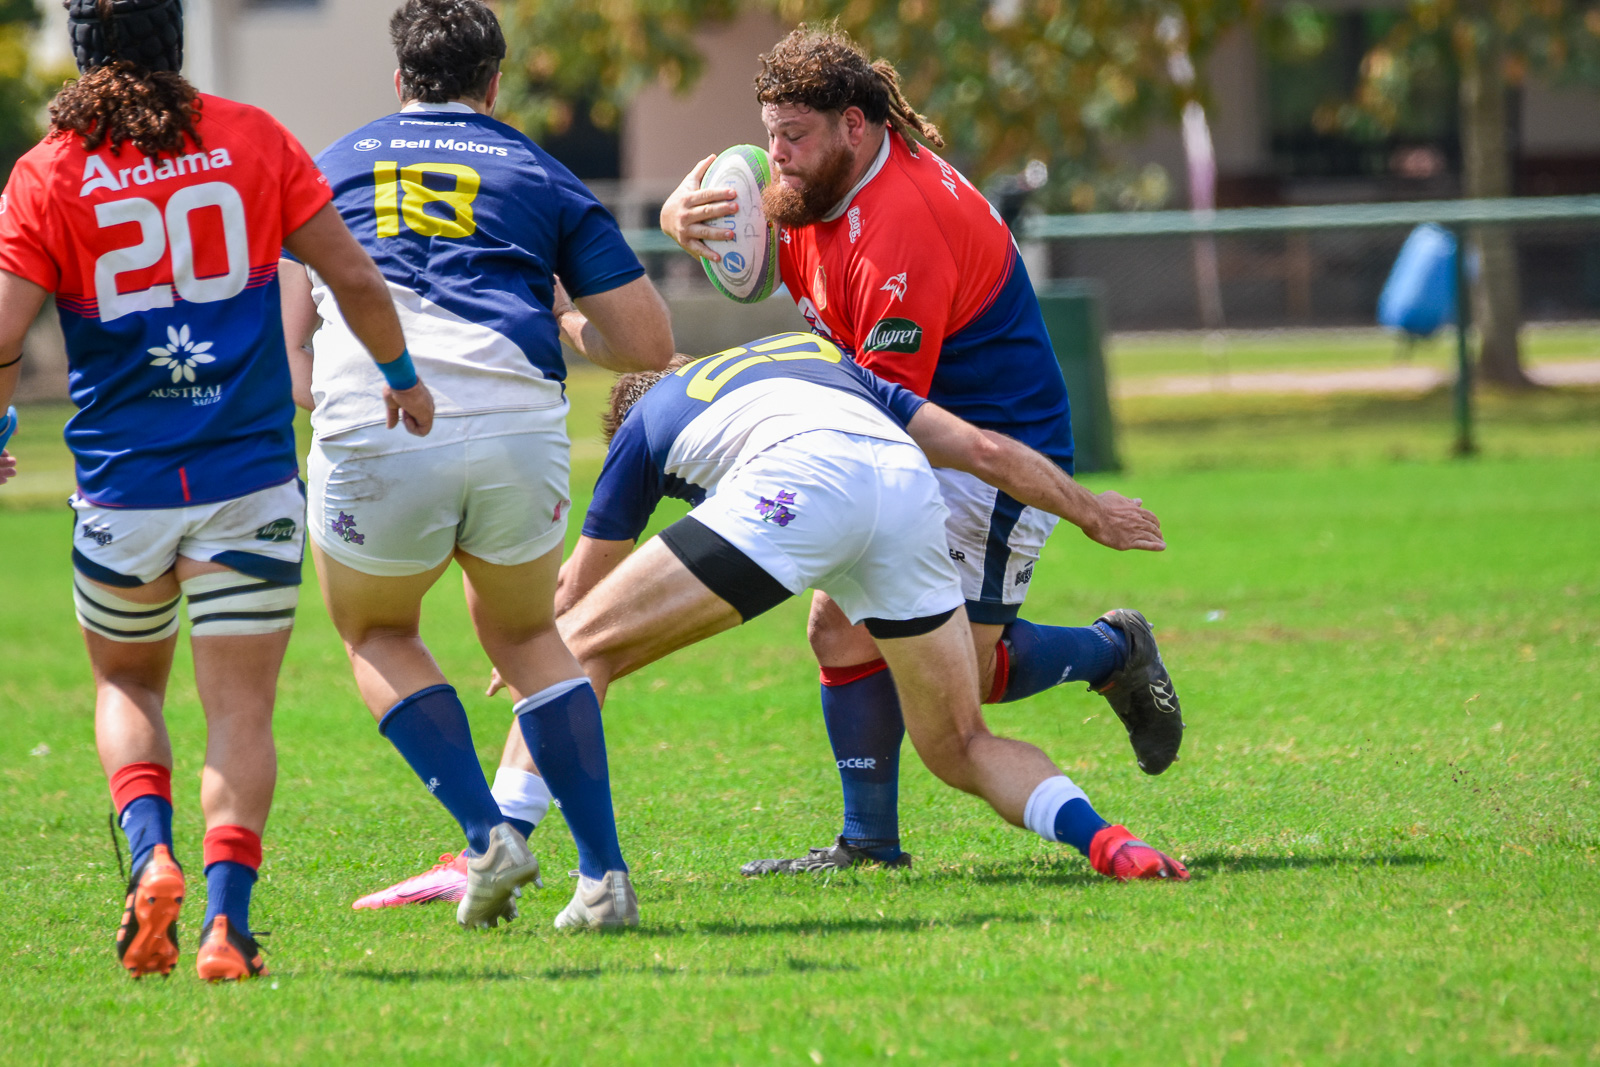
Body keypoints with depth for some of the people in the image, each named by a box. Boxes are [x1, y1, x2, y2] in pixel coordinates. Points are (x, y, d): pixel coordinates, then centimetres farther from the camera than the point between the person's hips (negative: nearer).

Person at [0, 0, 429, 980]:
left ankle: (152, 854, -2)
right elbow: (355, 279, 2)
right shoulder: (252, 139, 1)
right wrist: (400, 376, 19)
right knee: (241, 708, 5)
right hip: (250, 477, 0)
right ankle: (225, 918, -10)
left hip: (122, 485, 0)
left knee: (128, 683, 22)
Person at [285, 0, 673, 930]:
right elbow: (649, 344, 18)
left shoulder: (333, 168, 23)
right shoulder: (540, 176, 21)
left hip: (371, 432, -1)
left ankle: (490, 835, 6)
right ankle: (605, 872, 12)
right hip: (517, 426, 1)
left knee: (377, 636, 25)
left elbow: (290, 344, 18)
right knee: (526, 636, 25)